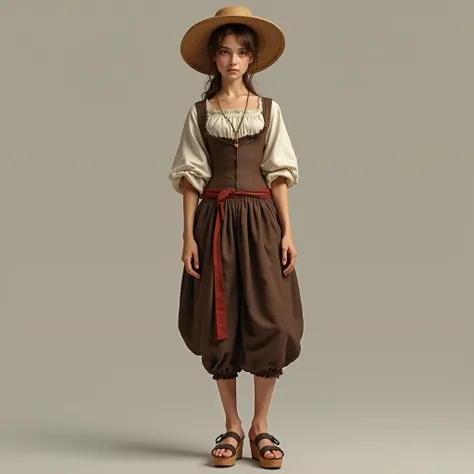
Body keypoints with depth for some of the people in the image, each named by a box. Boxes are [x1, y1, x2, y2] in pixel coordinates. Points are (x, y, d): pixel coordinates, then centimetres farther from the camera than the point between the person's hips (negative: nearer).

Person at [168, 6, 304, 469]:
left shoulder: (269, 109, 8)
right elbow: (191, 177, 3)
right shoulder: (199, 113, 7)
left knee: (269, 321, -5)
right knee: (219, 324, 2)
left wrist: (287, 231, -4)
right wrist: (188, 235, -6)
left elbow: (279, 174, 5)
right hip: (215, 219, 0)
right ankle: (232, 427, 15)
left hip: (260, 218, 0)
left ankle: (261, 426, 9)